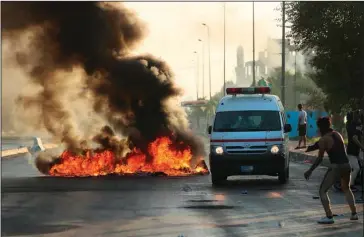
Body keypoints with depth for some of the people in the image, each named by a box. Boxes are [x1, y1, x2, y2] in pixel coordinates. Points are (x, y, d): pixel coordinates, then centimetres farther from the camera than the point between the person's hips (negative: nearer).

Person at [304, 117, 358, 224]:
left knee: (322, 191, 2)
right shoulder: (337, 134, 12)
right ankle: (354, 214, 26)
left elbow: (320, 159, -7)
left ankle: (329, 217, -9)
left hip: (335, 167, -7)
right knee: (346, 189, 29)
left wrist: (310, 170, -1)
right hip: (346, 165, 7)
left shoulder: (323, 140, -7)